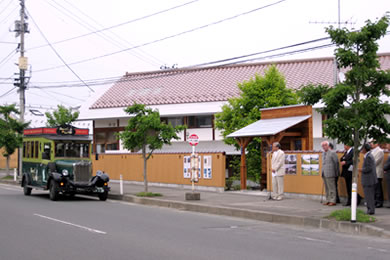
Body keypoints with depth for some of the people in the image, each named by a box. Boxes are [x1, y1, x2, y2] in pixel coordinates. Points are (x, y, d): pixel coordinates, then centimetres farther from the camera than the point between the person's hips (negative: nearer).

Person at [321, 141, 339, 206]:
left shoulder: (332, 153, -8)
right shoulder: (323, 153, 16)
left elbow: (336, 163, -5)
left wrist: (336, 173, -2)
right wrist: (322, 172, 15)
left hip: (330, 174, -8)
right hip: (324, 173, 8)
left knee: (331, 188, -4)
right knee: (326, 188, 11)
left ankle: (332, 201, -1)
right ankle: (328, 200, 16)